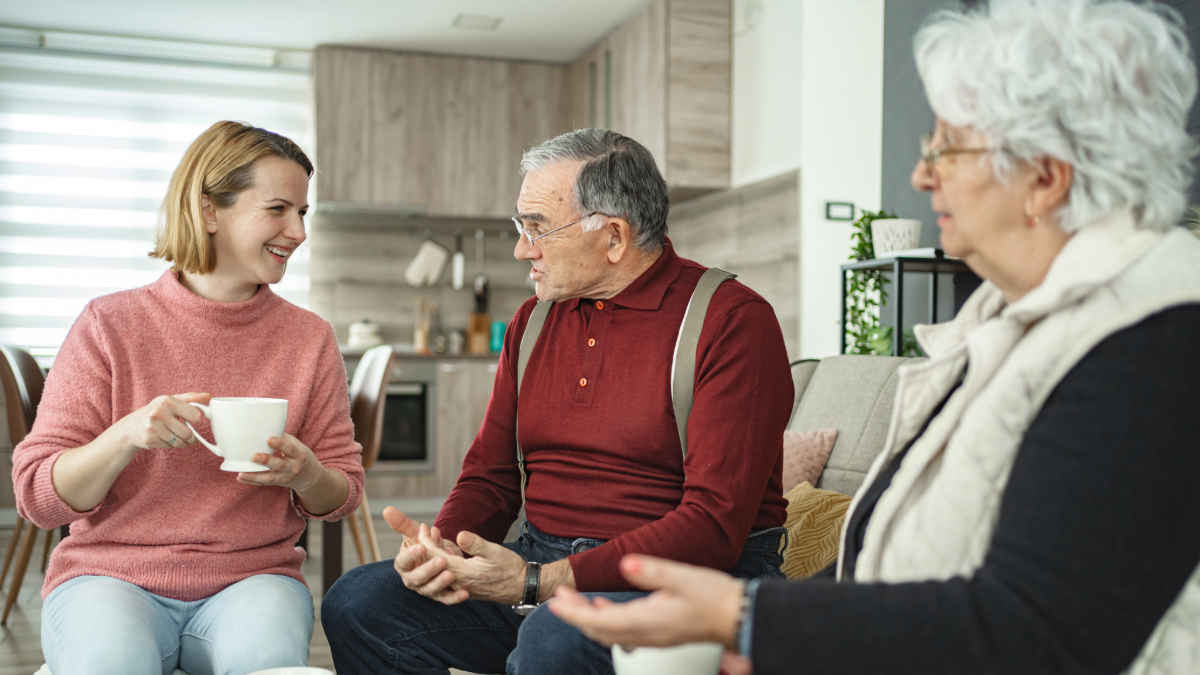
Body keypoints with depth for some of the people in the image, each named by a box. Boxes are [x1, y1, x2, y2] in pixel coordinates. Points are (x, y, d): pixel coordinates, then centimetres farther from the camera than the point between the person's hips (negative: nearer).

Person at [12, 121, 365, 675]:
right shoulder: (109, 324, 0)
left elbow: (343, 496, 10)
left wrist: (306, 475, -13)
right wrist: (126, 435, -20)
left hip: (250, 576, 1)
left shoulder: (310, 338, 6)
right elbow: (37, 494, -1)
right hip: (110, 573, -1)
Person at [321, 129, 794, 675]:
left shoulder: (733, 321, -11)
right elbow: (490, 476, 15)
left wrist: (537, 581, -23)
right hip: (540, 569, 6)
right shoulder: (534, 321, 13)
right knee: (356, 604, -9)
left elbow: (716, 524, -19)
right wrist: (439, 546, -9)